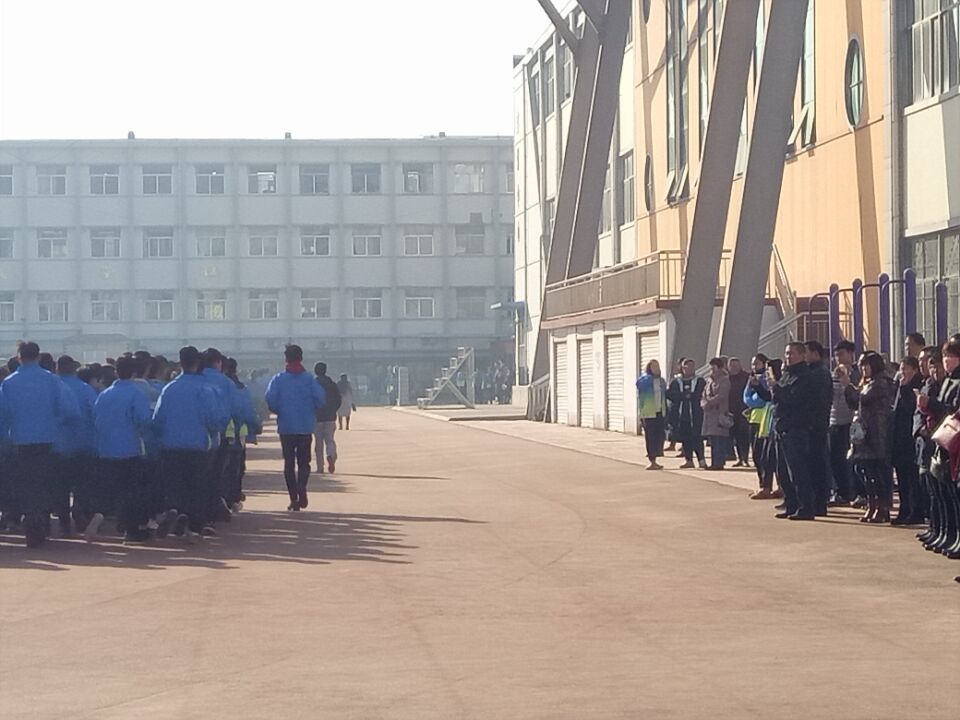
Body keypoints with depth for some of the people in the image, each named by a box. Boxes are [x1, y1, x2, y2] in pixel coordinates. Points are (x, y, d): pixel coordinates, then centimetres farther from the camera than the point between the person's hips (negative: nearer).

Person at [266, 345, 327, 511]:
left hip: (285, 427, 0)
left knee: (289, 463, 7)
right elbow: (320, 399, -8)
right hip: (306, 427, 0)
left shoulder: (278, 379, -1)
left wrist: (279, 412, 8)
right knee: (304, 461, 7)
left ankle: (294, 498, 2)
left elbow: (270, 400, -11)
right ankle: (301, 488, -20)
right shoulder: (309, 380, 0)